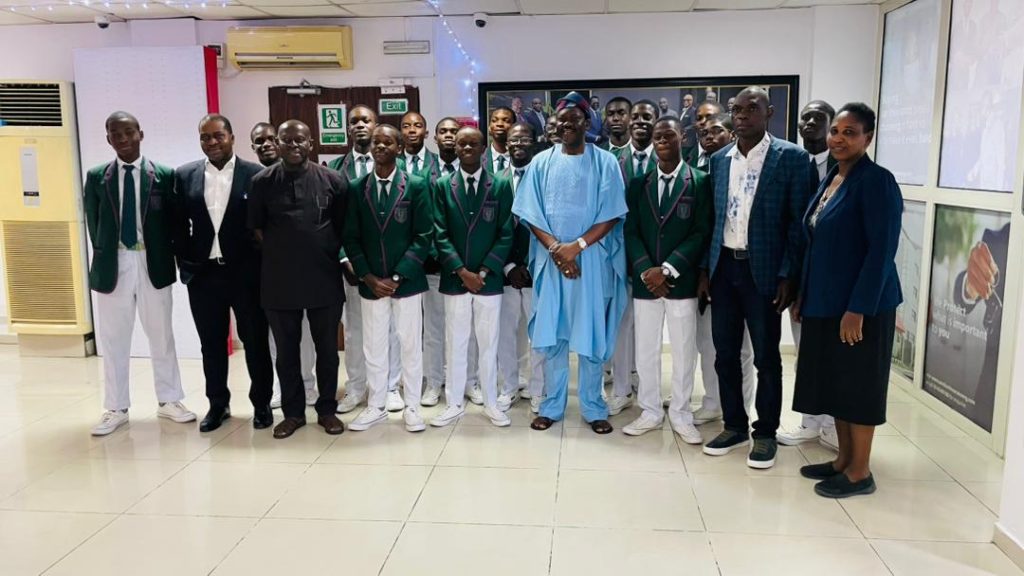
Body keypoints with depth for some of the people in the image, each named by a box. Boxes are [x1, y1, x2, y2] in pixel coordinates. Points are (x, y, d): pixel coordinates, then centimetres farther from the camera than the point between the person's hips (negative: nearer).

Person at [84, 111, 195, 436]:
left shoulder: (164, 176, -2)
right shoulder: (97, 177, 3)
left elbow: (173, 222, 2)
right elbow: (93, 223, 8)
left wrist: (168, 258, -2)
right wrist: (105, 256, 4)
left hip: (154, 265, -1)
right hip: (113, 266, 1)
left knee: (161, 337, 10)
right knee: (113, 340, 8)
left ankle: (169, 401, 23)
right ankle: (116, 408, 21)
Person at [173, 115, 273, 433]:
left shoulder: (256, 174, -5)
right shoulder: (184, 176, 5)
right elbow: (179, 226, 8)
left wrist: (261, 266, -6)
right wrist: (186, 264, 2)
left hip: (246, 273, -3)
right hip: (203, 274, 3)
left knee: (255, 341, 7)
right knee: (211, 343, 12)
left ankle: (261, 403, 22)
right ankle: (218, 404, 26)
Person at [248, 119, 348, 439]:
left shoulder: (333, 181, -2)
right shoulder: (261, 182, 0)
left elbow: (343, 227, 6)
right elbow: (256, 227, 9)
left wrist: (326, 255, 5)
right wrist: (280, 252, 6)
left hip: (324, 279, 0)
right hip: (279, 281, 1)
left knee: (327, 349, 9)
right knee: (286, 351, 10)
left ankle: (326, 409, 25)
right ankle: (293, 412, 25)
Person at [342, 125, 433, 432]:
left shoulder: (417, 185, -3)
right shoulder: (356, 188, 3)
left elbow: (424, 236, -6)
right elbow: (350, 238, 4)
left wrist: (397, 277, -12)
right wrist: (369, 277, -7)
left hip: (407, 281, -2)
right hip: (370, 282, 2)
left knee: (411, 346, 7)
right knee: (374, 347, 10)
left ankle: (411, 407, 20)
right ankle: (375, 406, 24)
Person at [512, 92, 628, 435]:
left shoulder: (604, 162, 1)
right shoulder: (541, 163, 6)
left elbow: (611, 215, -5)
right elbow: (530, 214, 2)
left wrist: (577, 246, -14)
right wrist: (555, 247, -12)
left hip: (592, 259, -1)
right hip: (550, 259, 2)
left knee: (591, 334, 4)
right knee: (551, 333, 6)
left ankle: (593, 407, 17)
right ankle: (552, 405, 19)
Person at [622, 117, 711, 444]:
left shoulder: (699, 182, 0)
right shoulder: (639, 184, 9)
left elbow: (702, 233, -7)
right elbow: (631, 231, 4)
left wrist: (667, 269, -15)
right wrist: (645, 270, -10)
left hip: (682, 281, -2)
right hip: (644, 280, 3)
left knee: (684, 352, 5)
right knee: (646, 351, 8)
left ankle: (681, 415, 20)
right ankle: (650, 412, 22)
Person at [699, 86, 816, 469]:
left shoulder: (792, 158, -5)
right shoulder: (719, 160, 9)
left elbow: (799, 222, -7)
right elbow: (712, 218, 11)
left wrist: (787, 276, -12)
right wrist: (705, 270, 7)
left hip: (763, 271, -4)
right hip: (724, 268, 5)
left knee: (766, 357, 5)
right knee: (725, 353, 10)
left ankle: (766, 433, 18)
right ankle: (734, 426, 25)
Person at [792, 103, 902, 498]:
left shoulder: (876, 181, -14)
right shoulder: (830, 179, 11)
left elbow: (882, 251, -19)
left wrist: (859, 309, -22)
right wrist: (803, 297, 12)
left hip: (860, 304, -8)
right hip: (826, 302, 8)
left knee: (859, 383, 2)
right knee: (834, 382, 15)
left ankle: (860, 473, 15)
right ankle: (844, 459, 28)